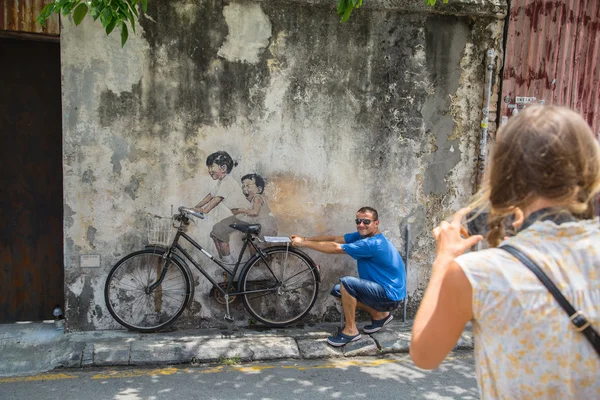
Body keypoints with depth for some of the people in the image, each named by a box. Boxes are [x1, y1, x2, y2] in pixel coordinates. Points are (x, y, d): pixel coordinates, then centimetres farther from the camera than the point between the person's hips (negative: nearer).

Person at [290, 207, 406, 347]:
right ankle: (379, 315, 17)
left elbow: (335, 248, -26)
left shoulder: (373, 244, -25)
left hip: (390, 295, -10)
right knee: (338, 290, 10)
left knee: (346, 283, -26)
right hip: (380, 290, 10)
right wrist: (305, 239, -9)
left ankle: (351, 330, -10)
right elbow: (334, 239, 0)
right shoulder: (362, 235, 2)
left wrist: (304, 243, -19)